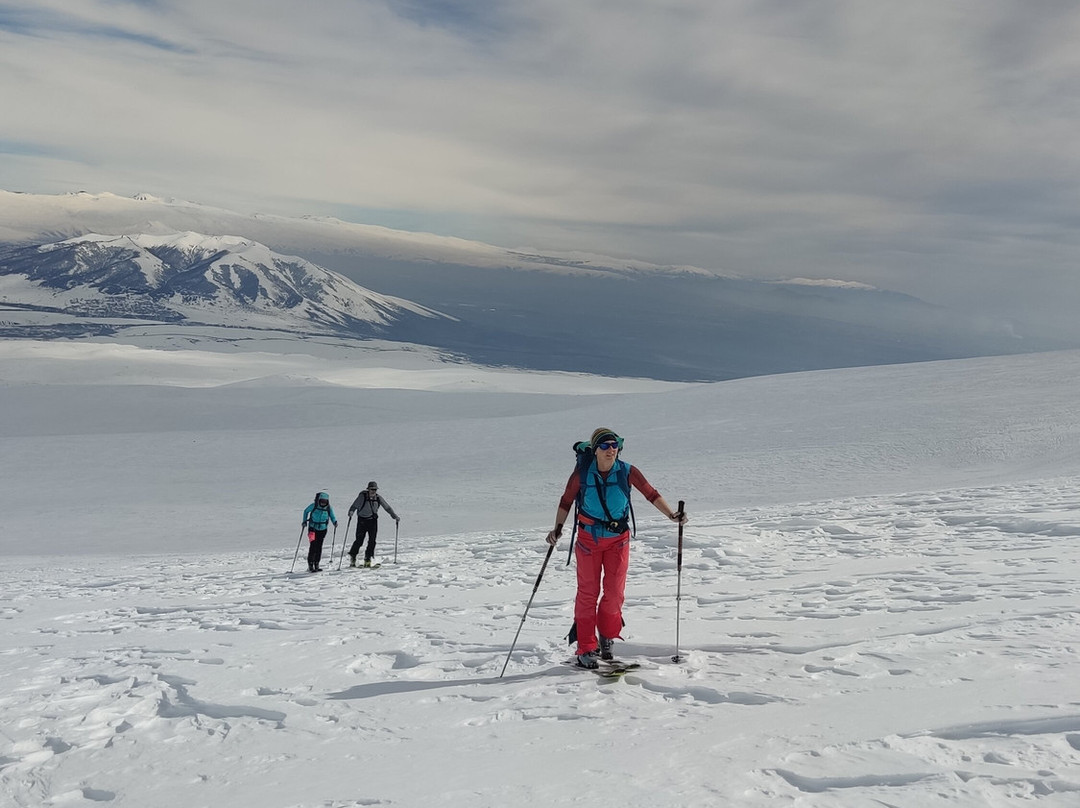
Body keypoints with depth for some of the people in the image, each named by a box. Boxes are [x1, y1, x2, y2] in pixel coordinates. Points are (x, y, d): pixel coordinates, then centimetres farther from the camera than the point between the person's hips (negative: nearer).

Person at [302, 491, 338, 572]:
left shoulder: (328, 508, -5)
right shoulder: (313, 506, -11)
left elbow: (332, 516, 9)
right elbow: (306, 511, 6)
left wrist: (335, 522, -11)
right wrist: (304, 521, 1)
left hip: (322, 530, 3)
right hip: (313, 528, -3)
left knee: (319, 547, 6)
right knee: (313, 546, -11)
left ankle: (316, 565, 16)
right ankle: (310, 565, -4)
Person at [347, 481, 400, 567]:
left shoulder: (378, 497, -1)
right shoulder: (362, 496, -12)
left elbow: (387, 507, 7)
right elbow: (354, 505, -16)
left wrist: (395, 516, 6)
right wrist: (351, 511, -38)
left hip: (373, 520, 3)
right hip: (362, 520, -3)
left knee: (372, 541, -4)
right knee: (359, 541, -6)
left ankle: (367, 560, 6)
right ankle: (352, 557, 15)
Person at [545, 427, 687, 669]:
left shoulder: (627, 472, -12)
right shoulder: (582, 473, -14)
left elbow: (651, 494, -4)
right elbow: (566, 501, -4)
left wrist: (671, 515, -11)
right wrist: (558, 528, -12)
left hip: (618, 538, 1)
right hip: (588, 538, -1)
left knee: (615, 591, 2)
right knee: (588, 592, 3)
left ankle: (607, 638, 28)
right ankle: (585, 649, 12)